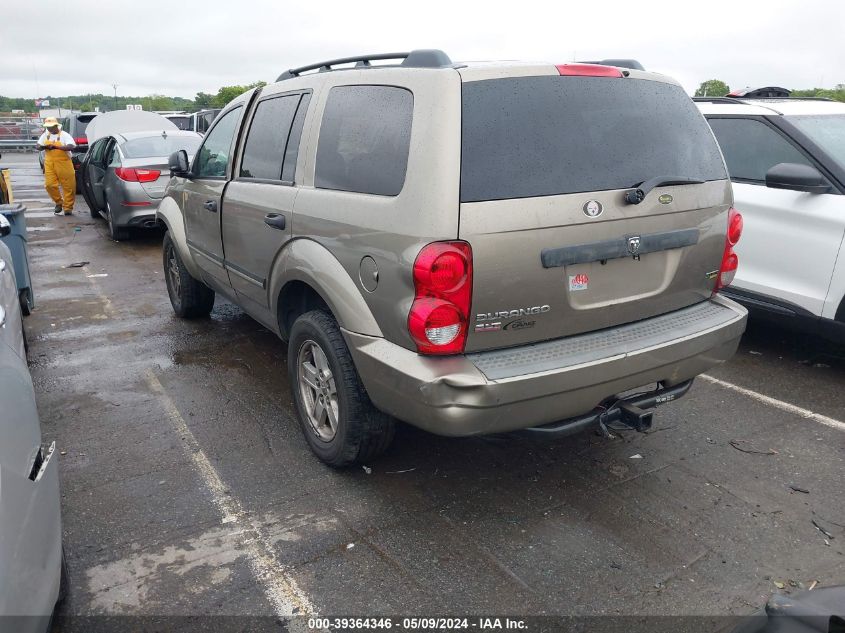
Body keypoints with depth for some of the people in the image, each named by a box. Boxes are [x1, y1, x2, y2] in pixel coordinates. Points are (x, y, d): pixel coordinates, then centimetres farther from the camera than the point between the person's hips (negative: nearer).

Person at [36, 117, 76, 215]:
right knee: (49, 185, -3)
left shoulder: (64, 135, -4)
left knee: (68, 187, -4)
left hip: (63, 163, -5)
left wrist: (56, 146, -26)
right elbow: (37, 146, 16)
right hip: (49, 164, 5)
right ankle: (59, 203, 17)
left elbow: (70, 146, -19)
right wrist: (43, 147, -7)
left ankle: (68, 208, 4)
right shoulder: (45, 135, 12)